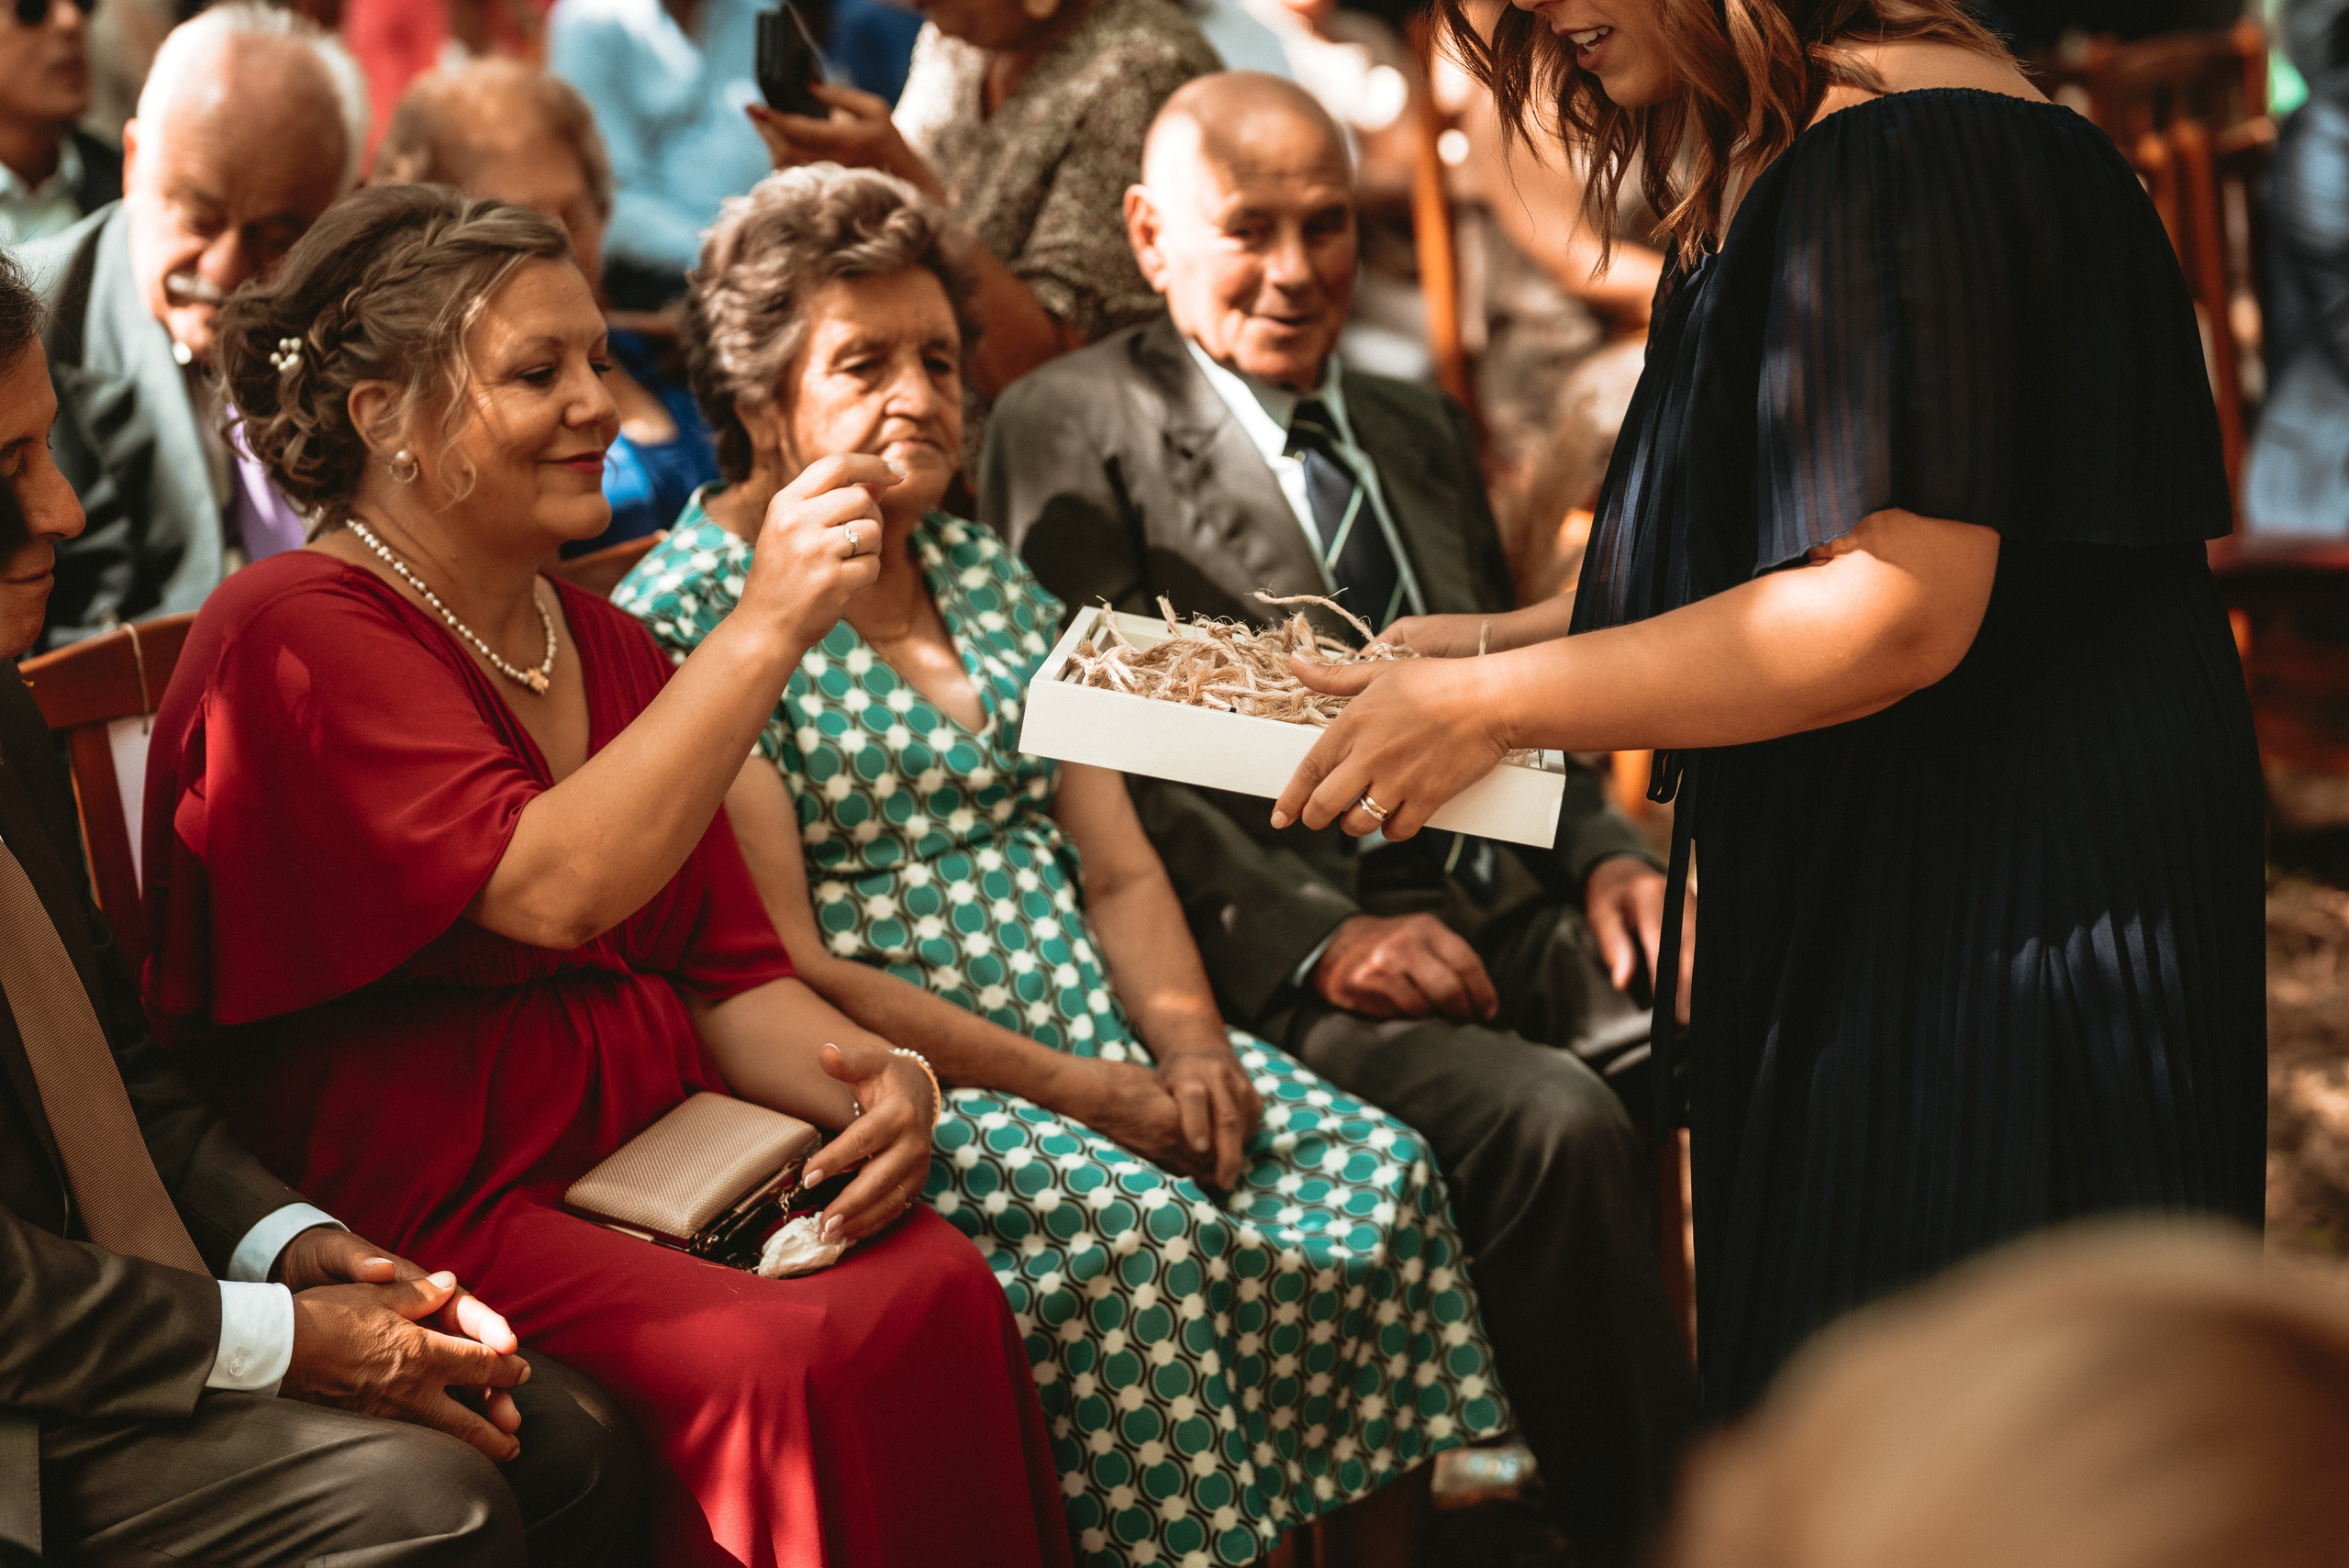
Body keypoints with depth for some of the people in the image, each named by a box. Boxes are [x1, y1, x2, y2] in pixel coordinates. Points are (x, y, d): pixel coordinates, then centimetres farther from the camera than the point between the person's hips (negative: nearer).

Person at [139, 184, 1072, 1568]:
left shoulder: (602, 645, 17)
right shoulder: (294, 636, -9)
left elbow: (730, 971, 15)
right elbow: (555, 887, -23)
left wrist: (878, 1078, -7)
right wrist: (768, 631, -23)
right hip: (428, 1206, -6)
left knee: (940, 1290, -23)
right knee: (796, 1360, -30)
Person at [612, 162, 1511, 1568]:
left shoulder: (989, 578, 17)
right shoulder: (685, 613, -5)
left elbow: (1119, 871, 14)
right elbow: (784, 966, -11)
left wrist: (1190, 1049, -7)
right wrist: (1072, 1089, -15)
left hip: (1100, 1047, 7)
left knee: (1374, 1168, -16)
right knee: (1140, 1223, -32)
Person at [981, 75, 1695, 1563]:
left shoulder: (1417, 425, 25)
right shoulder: (1072, 428, 3)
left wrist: (1607, 854, 6)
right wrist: (1318, 940, -18)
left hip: (1513, 908, 6)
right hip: (1296, 953, -6)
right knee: (1554, 1122, -33)